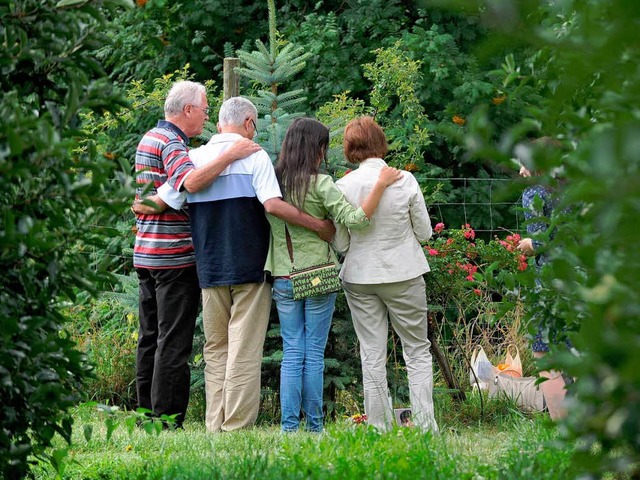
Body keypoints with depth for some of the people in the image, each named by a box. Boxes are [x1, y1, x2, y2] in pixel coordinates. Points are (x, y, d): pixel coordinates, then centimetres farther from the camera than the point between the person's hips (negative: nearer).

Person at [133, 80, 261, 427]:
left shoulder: (149, 139, 16)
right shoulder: (171, 143, -15)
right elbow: (190, 181, -33)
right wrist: (231, 155, -31)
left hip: (146, 253, 10)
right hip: (176, 256, -10)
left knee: (150, 338, 12)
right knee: (174, 342, -7)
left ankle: (147, 413, 14)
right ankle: (167, 421, -7)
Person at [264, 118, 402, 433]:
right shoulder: (320, 185, -12)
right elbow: (354, 219, -18)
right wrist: (380, 185, -15)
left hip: (283, 279, 3)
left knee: (292, 353, 8)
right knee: (314, 354, 4)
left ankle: (289, 426, 3)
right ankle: (314, 427, 7)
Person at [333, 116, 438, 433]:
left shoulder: (343, 186, -8)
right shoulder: (404, 181, -10)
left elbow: (340, 243, -2)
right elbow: (424, 232, -1)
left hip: (359, 277, 1)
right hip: (404, 275, -1)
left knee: (372, 354, 7)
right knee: (417, 350, 8)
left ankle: (379, 427, 8)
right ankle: (424, 424, 2)